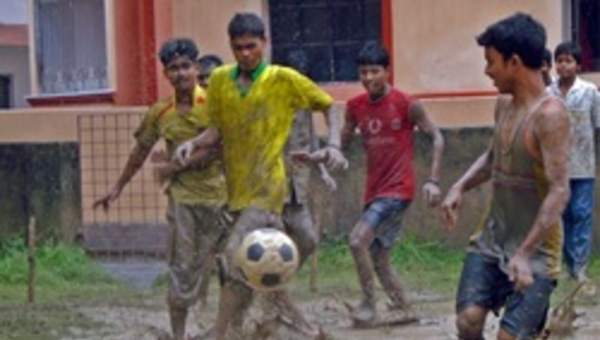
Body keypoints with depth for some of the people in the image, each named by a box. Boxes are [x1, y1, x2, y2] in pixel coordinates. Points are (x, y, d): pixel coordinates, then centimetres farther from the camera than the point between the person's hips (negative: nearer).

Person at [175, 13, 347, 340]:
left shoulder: (284, 79, -4)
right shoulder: (220, 80, 6)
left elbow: (327, 106, 7)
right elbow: (217, 129, 14)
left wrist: (334, 145, -7)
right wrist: (193, 143, -6)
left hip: (266, 187, -5)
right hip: (237, 189, 5)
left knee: (236, 258, -19)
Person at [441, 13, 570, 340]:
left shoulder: (549, 114, -21)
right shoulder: (504, 104, 5)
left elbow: (559, 191, -25)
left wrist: (525, 254, -30)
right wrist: (460, 187, 5)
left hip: (534, 249, -7)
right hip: (491, 238, 7)